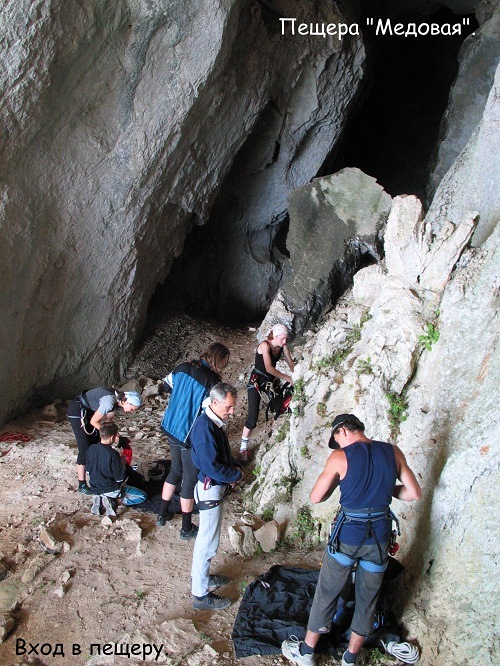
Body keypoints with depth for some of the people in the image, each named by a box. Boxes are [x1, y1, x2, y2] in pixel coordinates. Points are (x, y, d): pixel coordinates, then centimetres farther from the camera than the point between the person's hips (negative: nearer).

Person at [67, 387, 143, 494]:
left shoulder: (118, 400, -6)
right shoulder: (109, 401, -32)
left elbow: (108, 419, 1)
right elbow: (94, 421, -24)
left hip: (88, 412, 9)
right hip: (77, 411, -9)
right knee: (85, 449, -9)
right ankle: (82, 485, -1)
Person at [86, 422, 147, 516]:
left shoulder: (91, 449, -8)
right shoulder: (113, 454, -27)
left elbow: (88, 470, 7)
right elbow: (119, 479, -18)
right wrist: (122, 463, -1)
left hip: (94, 488, 6)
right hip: (110, 490, -6)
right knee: (142, 496, 5)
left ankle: (99, 498, 9)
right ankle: (112, 500, -7)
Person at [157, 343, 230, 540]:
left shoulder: (184, 368, -2)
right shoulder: (213, 381, -23)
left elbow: (168, 382, 17)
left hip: (171, 428, 7)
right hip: (191, 436, -7)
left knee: (175, 471, 26)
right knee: (191, 480, 10)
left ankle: (162, 514, 39)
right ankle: (187, 529, 23)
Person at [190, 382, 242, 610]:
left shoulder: (215, 422, 5)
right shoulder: (205, 427, -26)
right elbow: (212, 466, -28)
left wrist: (234, 467, 0)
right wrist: (236, 474, -13)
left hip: (216, 487, 10)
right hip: (210, 490, -10)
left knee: (208, 537, 24)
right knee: (208, 541, 0)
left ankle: (201, 575, 41)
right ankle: (201, 595, 12)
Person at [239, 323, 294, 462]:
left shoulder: (283, 346, -5)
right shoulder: (265, 345, -25)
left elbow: (290, 363, -5)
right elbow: (269, 368, -34)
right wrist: (288, 378, -36)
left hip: (271, 380, 7)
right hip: (257, 381, -7)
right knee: (252, 418, -12)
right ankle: (243, 448, -1)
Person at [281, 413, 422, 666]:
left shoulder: (340, 457, -11)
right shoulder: (393, 452, -2)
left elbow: (315, 497, -6)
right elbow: (414, 493, 1)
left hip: (348, 534, -3)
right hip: (380, 535, 3)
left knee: (327, 593, 14)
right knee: (367, 598, 18)